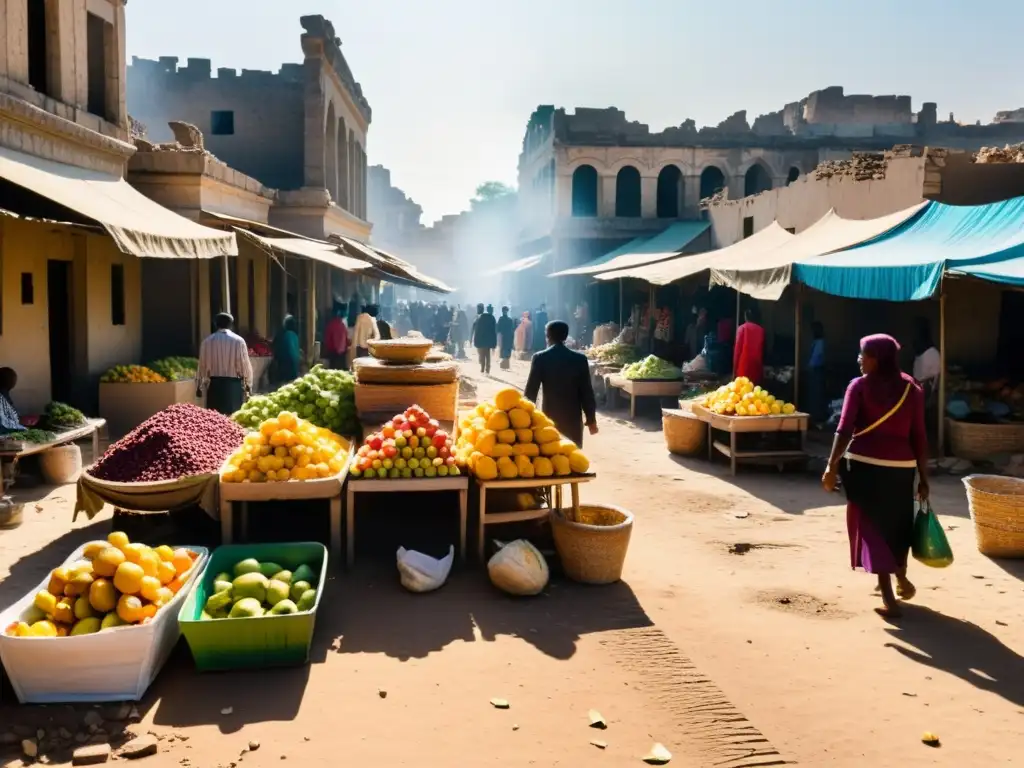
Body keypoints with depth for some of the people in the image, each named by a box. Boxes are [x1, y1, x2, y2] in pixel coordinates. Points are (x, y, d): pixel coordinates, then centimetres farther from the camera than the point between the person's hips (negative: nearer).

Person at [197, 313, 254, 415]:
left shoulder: (207, 341, 1)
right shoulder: (238, 340, -5)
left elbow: (202, 365, 5)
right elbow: (245, 364, -2)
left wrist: (199, 386, 16)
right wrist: (248, 383, 11)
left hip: (214, 384, 2)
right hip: (234, 384, -2)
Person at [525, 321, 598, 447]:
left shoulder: (540, 358, -6)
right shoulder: (580, 358, -2)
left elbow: (531, 391, -5)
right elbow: (587, 391, 0)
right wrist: (591, 419, 7)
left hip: (550, 417, -1)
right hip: (573, 418, 1)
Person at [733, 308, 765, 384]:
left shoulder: (742, 328, -2)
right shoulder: (761, 330, 7)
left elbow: (737, 348, -4)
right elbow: (763, 349, 12)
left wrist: (734, 368, 0)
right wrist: (762, 364, 21)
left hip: (744, 364, -3)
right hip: (757, 364, 3)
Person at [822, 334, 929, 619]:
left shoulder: (860, 386, -4)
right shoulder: (911, 388, 4)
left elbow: (845, 430, -13)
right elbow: (919, 437, 3)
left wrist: (832, 466, -13)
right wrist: (923, 477, 7)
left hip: (864, 463, -3)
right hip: (901, 465, 3)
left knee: (872, 525, 5)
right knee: (898, 522, 23)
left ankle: (889, 598, 4)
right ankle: (901, 577, 43)